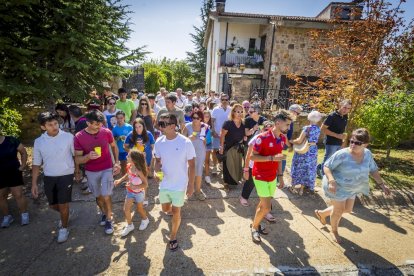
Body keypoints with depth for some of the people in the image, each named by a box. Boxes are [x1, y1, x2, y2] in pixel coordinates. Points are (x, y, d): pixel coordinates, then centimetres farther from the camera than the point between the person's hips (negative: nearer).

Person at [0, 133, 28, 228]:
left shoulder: (11, 140, -10)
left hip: (14, 173, -2)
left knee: (18, 195, 0)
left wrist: (23, 165, -6)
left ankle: (24, 214, 17)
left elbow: (23, 152, 1)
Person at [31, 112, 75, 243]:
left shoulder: (68, 137, -12)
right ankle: (64, 215, 49)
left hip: (66, 175, -3)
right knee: (53, 205, 16)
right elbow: (36, 164, 3)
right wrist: (34, 183, 2)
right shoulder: (39, 142, -3)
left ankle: (64, 228, 26)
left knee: (63, 204, 2)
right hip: (49, 177, 4)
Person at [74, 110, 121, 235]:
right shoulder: (79, 137, -16)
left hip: (107, 169, -1)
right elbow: (77, 159, -11)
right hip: (91, 172, 1)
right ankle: (104, 213, 45)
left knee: (106, 196, -4)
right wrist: (88, 156, -31)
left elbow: (114, 147, 5)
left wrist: (117, 162, -1)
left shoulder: (107, 132, -13)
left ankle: (109, 219, 19)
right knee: (98, 196, 17)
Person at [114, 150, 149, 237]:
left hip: (139, 192, -5)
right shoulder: (129, 166, -14)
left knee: (139, 208, 17)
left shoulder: (139, 171, -34)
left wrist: (135, 187, -35)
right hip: (130, 192, 5)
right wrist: (119, 180, -4)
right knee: (126, 209, 4)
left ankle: (145, 220, 48)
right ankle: (129, 225, 28)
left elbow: (145, 184, -28)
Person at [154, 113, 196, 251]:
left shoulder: (185, 142, -21)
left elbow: (192, 165, -12)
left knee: (176, 212, 7)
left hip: (179, 184, -4)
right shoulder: (159, 142, -9)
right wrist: (156, 171, -15)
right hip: (164, 183, 4)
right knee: (165, 209, 21)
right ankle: (173, 210, 58)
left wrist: (191, 184, -10)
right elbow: (158, 160, 6)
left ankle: (173, 237, 31)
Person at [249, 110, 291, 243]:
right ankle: (254, 227, 20)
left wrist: (280, 176, 12)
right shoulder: (263, 137, -21)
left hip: (272, 177, 7)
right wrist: (272, 158, -27)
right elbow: (252, 156, -19)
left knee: (263, 203, 17)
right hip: (260, 176, -7)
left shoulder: (282, 139, 2)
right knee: (267, 207, -5)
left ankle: (255, 224, 38)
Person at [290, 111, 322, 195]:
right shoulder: (318, 129, -1)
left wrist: (291, 141, -5)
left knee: (298, 168, 12)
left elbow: (299, 141, -22)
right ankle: (301, 189, 24)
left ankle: (293, 186, 24)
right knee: (308, 170, 14)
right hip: (313, 151, 5)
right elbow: (312, 139, 2)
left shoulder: (306, 128, -19)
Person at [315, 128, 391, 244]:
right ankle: (334, 231, 35)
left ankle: (322, 213, 41)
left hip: (351, 188, 7)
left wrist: (381, 184, 6)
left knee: (347, 209, 21)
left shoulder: (367, 154, -6)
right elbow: (326, 166, -24)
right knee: (339, 210, 7)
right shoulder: (342, 154, -27)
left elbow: (373, 170, 8)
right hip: (338, 187, -7)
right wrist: (331, 181, -37)